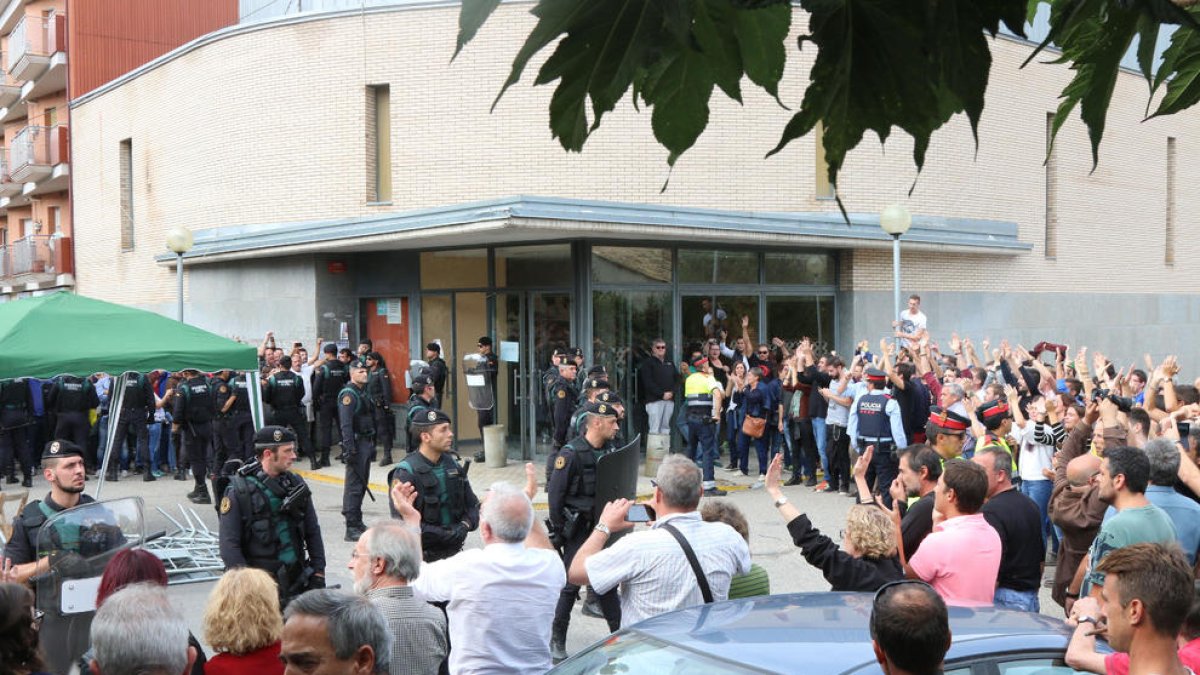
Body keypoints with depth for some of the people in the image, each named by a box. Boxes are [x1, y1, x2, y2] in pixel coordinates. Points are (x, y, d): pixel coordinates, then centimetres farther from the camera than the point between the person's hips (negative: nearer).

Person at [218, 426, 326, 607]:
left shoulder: (296, 485, 8)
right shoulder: (240, 491, -7)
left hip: (297, 582, 4)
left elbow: (313, 532, 13)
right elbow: (229, 545, -10)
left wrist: (318, 572, 6)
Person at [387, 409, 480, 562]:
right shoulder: (405, 473, -11)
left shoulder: (453, 465, 9)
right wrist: (441, 534, -23)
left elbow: (472, 505, 14)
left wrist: (464, 525, -8)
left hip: (454, 551, 5)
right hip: (422, 555, -5)